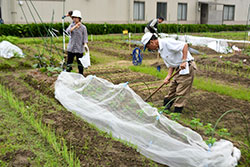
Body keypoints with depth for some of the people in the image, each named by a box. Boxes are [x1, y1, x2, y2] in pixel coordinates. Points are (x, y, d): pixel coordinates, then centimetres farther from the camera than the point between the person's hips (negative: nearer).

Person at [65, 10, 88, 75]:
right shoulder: (72, 25, 5)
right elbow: (68, 31, -15)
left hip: (79, 48, -2)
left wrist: (85, 44, -22)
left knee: (80, 63, 4)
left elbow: (85, 37, -3)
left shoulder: (83, 27, -3)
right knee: (69, 62, 6)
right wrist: (75, 26, -26)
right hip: (71, 48, 2)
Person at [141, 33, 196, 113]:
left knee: (181, 93, -4)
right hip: (179, 69, 10)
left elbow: (185, 45, -25)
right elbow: (170, 65, 11)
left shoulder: (167, 42, -18)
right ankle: (165, 107, 32)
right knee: (172, 88, 18)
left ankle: (177, 112, 5)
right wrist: (168, 76, -3)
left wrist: (184, 61, -29)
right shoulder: (160, 50, 12)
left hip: (187, 67, -10)